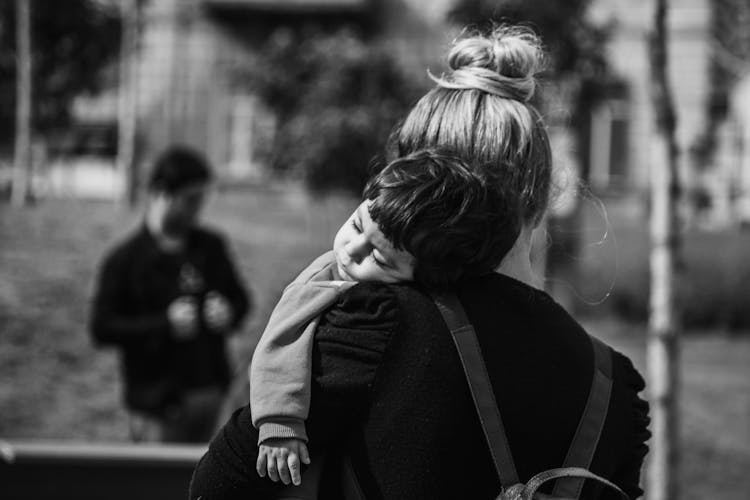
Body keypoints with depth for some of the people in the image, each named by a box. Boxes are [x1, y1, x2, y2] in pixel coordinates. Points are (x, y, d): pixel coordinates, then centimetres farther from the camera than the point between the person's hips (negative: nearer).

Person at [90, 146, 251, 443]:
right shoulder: (124, 260, -6)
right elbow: (102, 329, -10)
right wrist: (165, 323, -19)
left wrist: (228, 313, -3)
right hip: (159, 404, -5)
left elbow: (240, 298, 21)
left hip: (213, 396, 5)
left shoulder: (211, 247, 9)